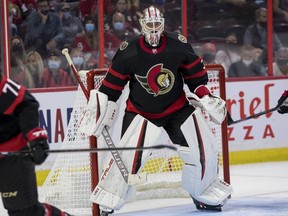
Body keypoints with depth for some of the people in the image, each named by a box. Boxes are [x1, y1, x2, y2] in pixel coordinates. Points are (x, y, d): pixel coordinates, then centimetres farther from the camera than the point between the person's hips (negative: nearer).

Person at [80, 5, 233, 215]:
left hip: (178, 107, 3)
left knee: (202, 148, -2)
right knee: (129, 155, -20)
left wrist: (206, 97, -2)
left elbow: (196, 74, 2)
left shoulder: (179, 45, -11)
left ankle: (205, 195, 19)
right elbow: (112, 84, -8)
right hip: (140, 111, -3)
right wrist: (100, 109, -9)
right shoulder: (128, 52, -16)